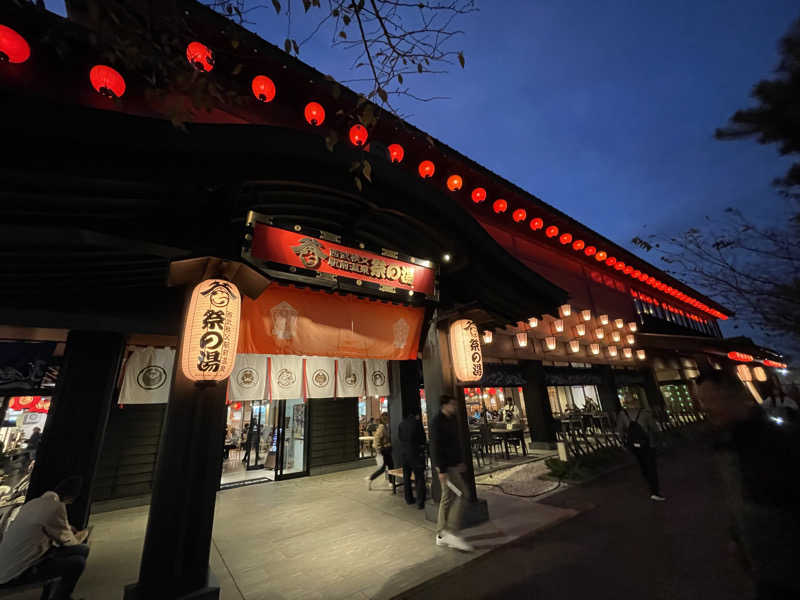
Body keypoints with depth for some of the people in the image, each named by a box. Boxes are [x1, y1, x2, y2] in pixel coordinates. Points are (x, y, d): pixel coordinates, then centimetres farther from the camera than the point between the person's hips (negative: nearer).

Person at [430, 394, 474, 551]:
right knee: (461, 493, -10)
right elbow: (436, 447, -20)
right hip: (445, 465, -9)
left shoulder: (453, 419, 11)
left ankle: (442, 535, 23)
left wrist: (461, 461, 20)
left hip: (453, 463, 9)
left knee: (448, 497, 13)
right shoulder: (437, 422, -17)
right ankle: (451, 532, -1)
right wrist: (441, 470, -21)